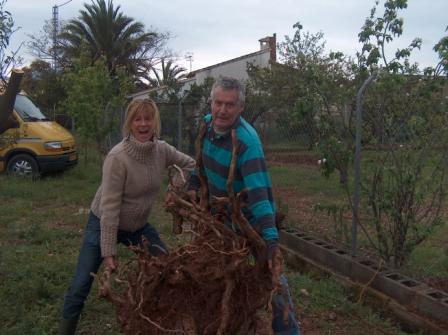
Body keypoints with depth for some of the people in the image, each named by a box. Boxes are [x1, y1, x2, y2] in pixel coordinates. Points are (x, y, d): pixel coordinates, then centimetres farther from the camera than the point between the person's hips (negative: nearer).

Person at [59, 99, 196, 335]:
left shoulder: (162, 150, -11)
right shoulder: (118, 157, -28)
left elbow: (189, 164, 9)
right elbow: (109, 206, -27)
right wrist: (108, 251, -25)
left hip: (138, 225, 6)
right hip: (104, 224, -5)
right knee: (80, 286, -5)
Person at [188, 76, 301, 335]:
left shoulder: (247, 141, -31)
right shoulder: (207, 123, -8)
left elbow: (260, 192, -40)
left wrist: (271, 239, -48)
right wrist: (193, 186, -2)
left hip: (249, 218, -6)